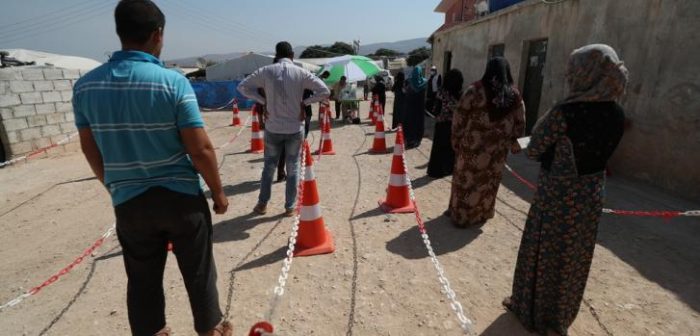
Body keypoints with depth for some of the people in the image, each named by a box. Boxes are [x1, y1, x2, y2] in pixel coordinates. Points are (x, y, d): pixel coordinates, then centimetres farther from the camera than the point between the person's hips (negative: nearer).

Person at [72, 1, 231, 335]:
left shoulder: (85, 86, -1)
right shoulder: (173, 82, -15)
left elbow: (90, 149, 8)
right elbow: (201, 150, -17)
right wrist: (218, 192, -2)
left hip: (129, 202, 4)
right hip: (181, 198, -3)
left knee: (142, 279, 20)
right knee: (198, 272, 16)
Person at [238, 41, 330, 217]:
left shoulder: (266, 71, -1)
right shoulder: (301, 73, -4)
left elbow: (242, 86, 3)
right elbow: (325, 91, -7)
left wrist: (262, 100, 2)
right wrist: (305, 102, -2)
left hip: (273, 129, 1)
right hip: (294, 130, -1)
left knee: (269, 166, 16)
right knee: (292, 168, 10)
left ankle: (262, 204, 24)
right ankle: (290, 207, 16)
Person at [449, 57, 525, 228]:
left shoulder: (475, 90, -7)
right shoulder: (515, 94, 3)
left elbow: (459, 117, -6)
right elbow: (520, 123, 8)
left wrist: (456, 139, 3)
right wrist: (511, 141, 19)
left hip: (472, 145, -3)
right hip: (497, 148, 3)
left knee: (466, 180, 9)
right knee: (488, 182, 16)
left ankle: (460, 215, 20)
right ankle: (480, 215, 30)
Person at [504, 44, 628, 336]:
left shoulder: (565, 112, -23)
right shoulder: (616, 114, -2)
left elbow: (533, 150, -12)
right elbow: (598, 151, 10)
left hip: (557, 195, -6)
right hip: (591, 193, 6)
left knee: (541, 254, 13)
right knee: (574, 257, 20)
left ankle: (532, 310, 32)